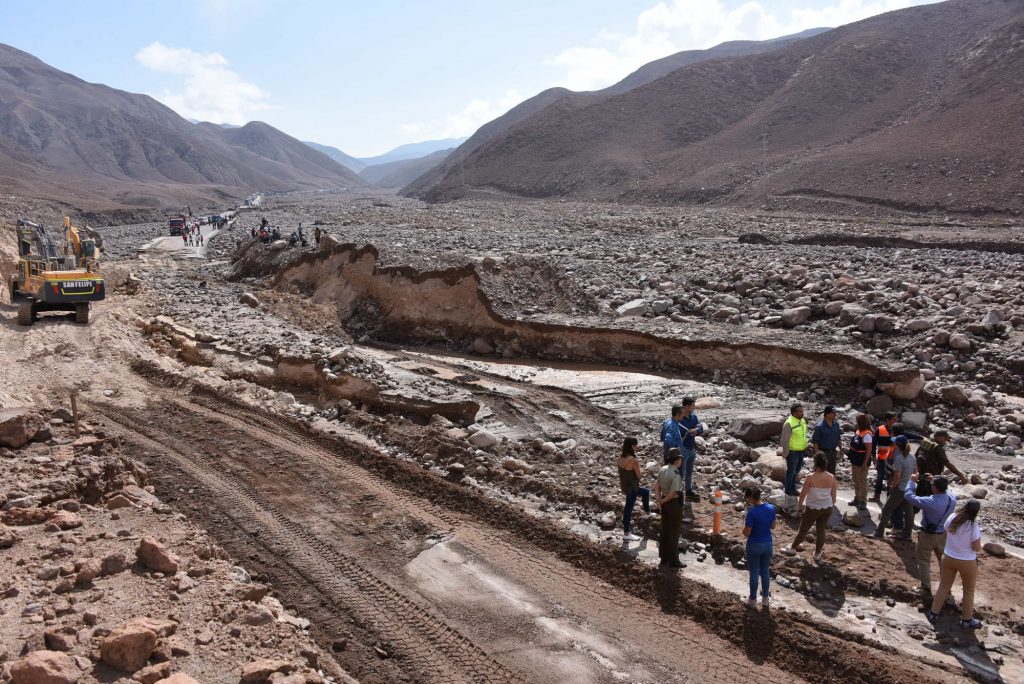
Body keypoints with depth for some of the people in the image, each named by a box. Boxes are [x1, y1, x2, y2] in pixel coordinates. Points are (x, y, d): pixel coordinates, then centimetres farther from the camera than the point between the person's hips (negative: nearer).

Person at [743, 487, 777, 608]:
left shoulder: (752, 512, -25)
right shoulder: (771, 508, -8)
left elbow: (746, 533, -18)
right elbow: (773, 526, 6)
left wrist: (745, 523, -2)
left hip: (754, 546, -5)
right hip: (767, 544, 5)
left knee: (754, 573, 12)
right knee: (765, 571, 20)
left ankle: (753, 599, 25)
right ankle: (765, 598, 32)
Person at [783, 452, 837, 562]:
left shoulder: (810, 477, -20)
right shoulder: (831, 477, -10)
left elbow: (803, 494, -9)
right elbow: (833, 495, 0)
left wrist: (799, 506, 7)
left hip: (812, 508, -3)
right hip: (827, 508, 3)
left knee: (803, 530, 15)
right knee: (821, 531, 17)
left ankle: (792, 548, 32)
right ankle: (817, 554, 29)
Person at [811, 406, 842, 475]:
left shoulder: (836, 424, 2)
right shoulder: (820, 426, -18)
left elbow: (838, 438, 14)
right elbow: (814, 441, -15)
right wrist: (817, 453, -18)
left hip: (833, 452, 6)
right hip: (823, 452, -6)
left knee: (832, 473, 17)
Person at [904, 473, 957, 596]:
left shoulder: (929, 502, -34)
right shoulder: (952, 499, -16)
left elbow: (909, 495, -24)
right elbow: (944, 490, 9)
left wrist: (912, 480, -12)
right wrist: (934, 481, 1)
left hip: (928, 535, -5)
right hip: (944, 534, 5)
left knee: (924, 560, 14)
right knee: (944, 559, 24)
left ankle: (926, 587, 22)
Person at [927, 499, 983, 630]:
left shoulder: (951, 518, -10)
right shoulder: (973, 526, -25)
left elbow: (945, 534, 6)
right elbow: (977, 548, -17)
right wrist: (978, 541, 1)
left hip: (948, 558, 4)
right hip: (967, 562, -4)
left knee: (944, 586, 18)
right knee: (969, 590, 18)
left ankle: (933, 614, 26)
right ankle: (966, 620, 29)